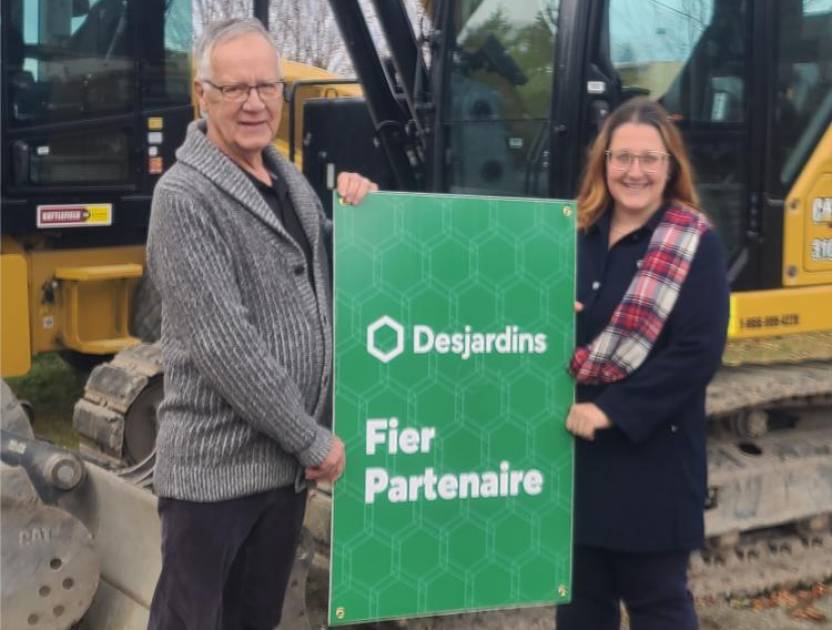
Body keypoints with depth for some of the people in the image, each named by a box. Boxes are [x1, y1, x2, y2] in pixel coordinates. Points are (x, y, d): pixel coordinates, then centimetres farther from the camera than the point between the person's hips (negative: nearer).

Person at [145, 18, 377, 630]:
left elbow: (328, 272, 20)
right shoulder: (185, 196, -15)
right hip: (217, 466, -7)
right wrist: (313, 439, -15)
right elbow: (223, 345, -21)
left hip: (288, 459, 7)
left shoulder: (289, 179, 8)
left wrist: (355, 209, 0)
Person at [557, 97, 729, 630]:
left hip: (652, 454, -5)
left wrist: (610, 411, -19)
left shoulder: (696, 245, -8)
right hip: (576, 443, 5)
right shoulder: (578, 234, 8)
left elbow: (699, 352, -16)